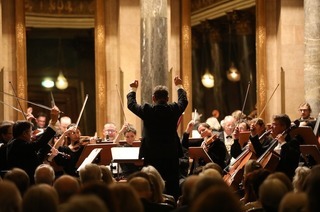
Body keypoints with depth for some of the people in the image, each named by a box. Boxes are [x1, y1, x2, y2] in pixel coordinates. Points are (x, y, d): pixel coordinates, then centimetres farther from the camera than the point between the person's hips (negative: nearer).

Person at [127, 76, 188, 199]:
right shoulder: (174, 109, -4)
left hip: (152, 155, -1)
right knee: (172, 188, 6)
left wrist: (133, 90, 24)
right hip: (171, 155, 1)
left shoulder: (147, 110, -9)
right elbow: (184, 100, 18)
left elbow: (131, 104, 8)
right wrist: (179, 86, 34)